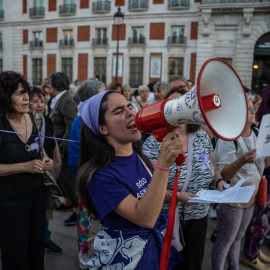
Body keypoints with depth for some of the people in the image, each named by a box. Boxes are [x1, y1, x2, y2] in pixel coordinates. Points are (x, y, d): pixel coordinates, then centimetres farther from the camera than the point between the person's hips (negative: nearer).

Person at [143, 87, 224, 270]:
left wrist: (219, 182, -8)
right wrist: (176, 196, -27)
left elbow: (213, 169, 12)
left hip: (198, 217, 4)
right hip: (166, 219, -4)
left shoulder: (202, 137, 1)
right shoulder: (155, 141, -13)